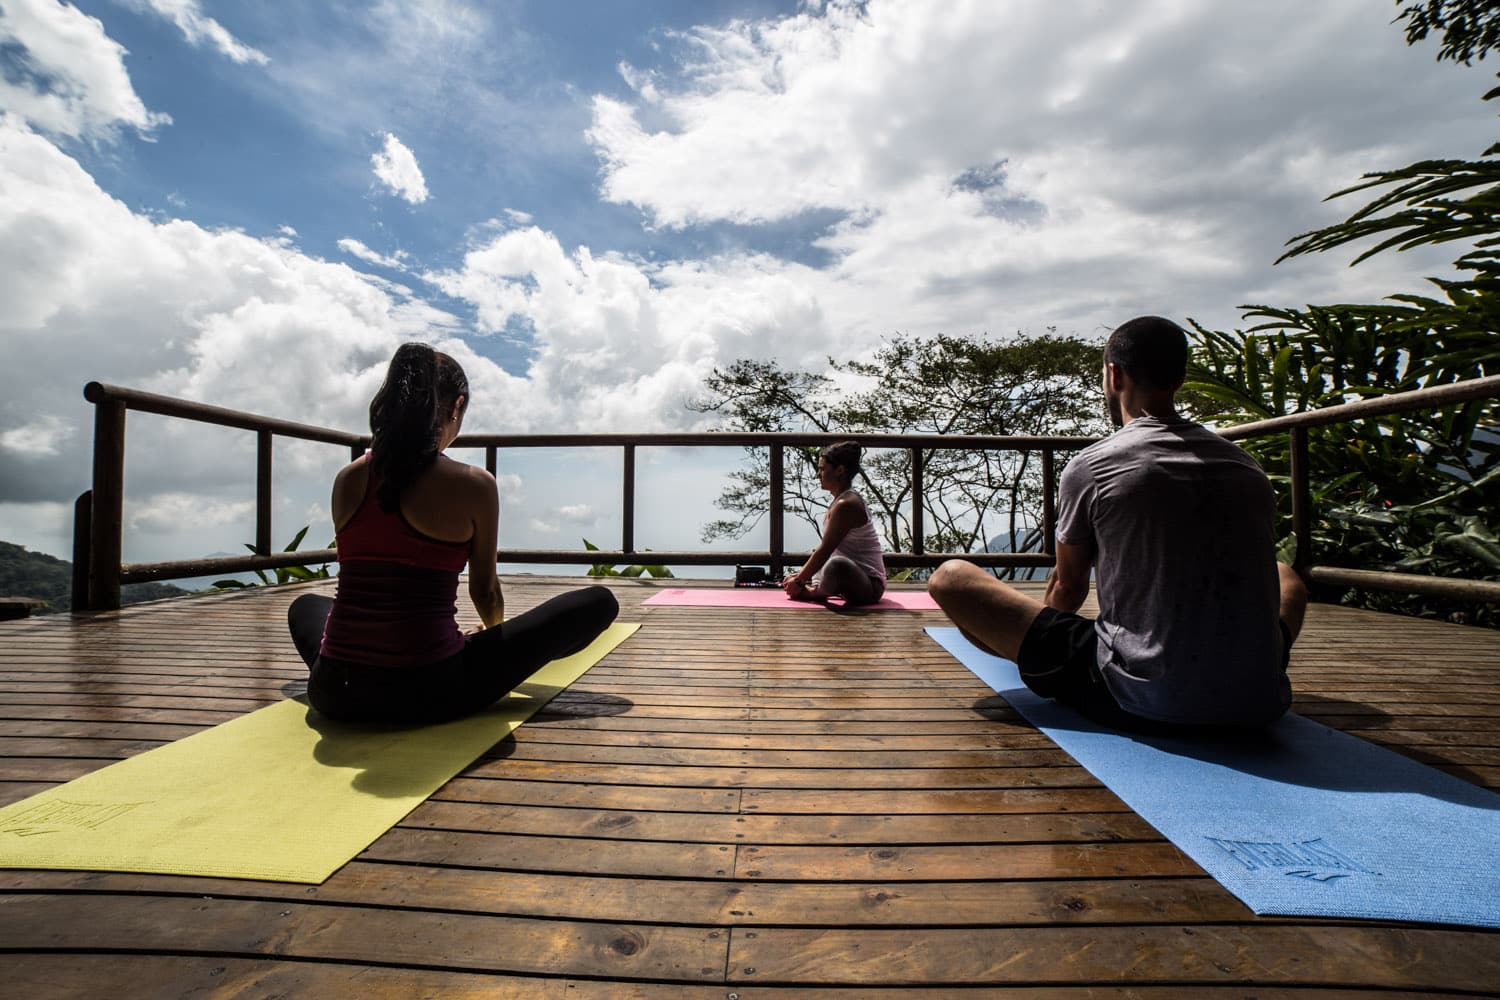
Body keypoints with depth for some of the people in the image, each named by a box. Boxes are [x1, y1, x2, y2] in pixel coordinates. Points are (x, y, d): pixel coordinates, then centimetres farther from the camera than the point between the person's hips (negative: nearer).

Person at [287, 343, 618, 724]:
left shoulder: (347, 479, 3)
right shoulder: (474, 485, -10)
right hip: (428, 694, -6)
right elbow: (485, 593, 3)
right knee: (599, 602, 6)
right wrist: (493, 633, 28)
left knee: (305, 605, 42)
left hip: (336, 692, 6)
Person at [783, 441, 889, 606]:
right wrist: (800, 574, 10)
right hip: (859, 580, 11)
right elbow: (823, 549, 14)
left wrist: (799, 581, -11)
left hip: (870, 585, -11)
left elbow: (824, 551, -20)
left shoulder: (846, 505, -20)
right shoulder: (841, 501, 11)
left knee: (837, 564, -41)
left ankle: (816, 592, -12)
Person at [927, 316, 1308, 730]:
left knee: (949, 577, 4)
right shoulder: (1250, 468, 7)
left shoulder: (1089, 467, -7)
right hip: (1259, 704, 6)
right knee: (1286, 575, 36)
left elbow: (1069, 586, 7)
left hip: (1139, 703, -6)